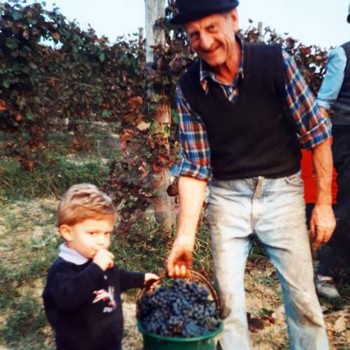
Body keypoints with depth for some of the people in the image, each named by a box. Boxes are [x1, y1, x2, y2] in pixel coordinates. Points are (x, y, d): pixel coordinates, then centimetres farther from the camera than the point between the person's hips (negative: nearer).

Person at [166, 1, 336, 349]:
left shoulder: (276, 62, -13)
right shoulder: (188, 89, -8)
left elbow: (316, 134, -6)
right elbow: (194, 165, -8)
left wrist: (323, 203, -4)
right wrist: (185, 236, -16)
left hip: (281, 189, -1)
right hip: (227, 195, 1)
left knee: (302, 297, 6)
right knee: (227, 298, 6)